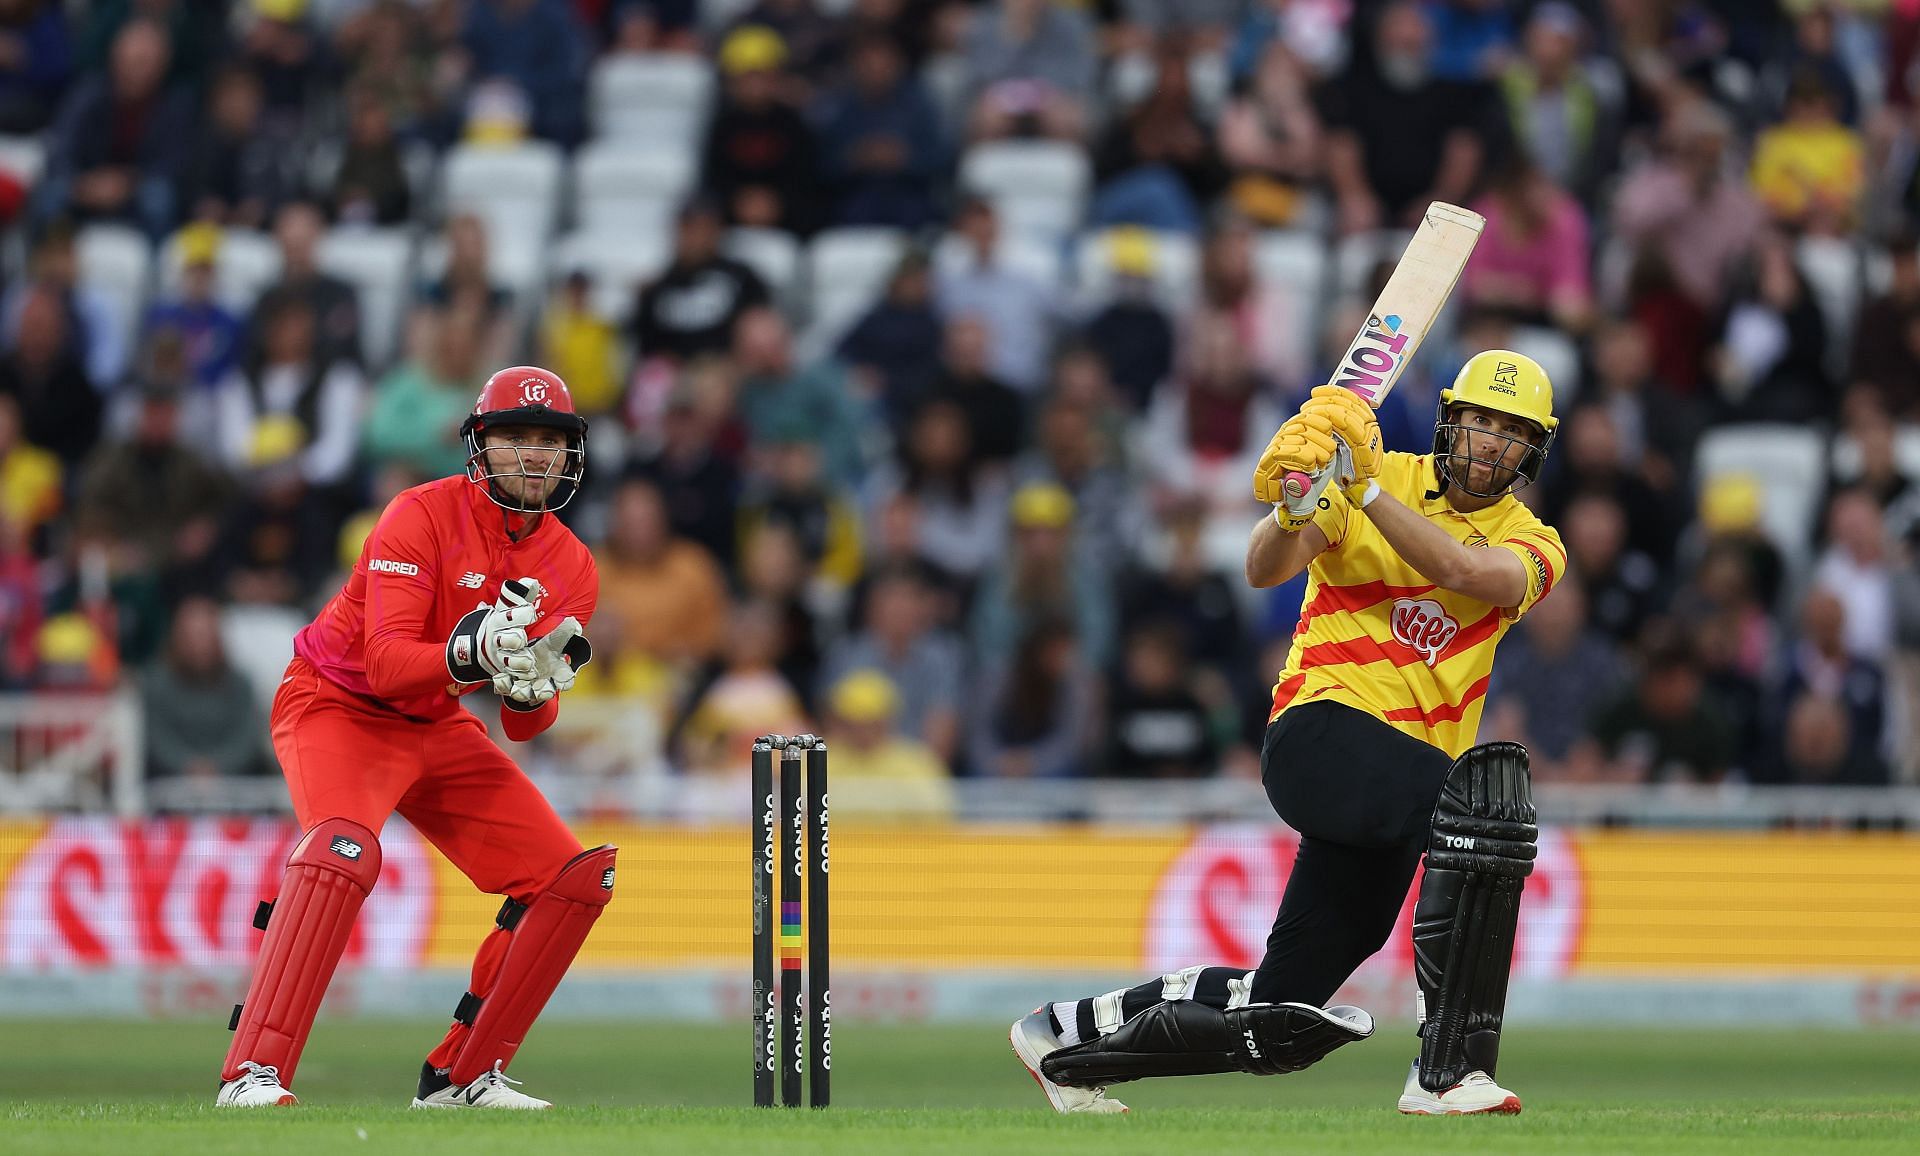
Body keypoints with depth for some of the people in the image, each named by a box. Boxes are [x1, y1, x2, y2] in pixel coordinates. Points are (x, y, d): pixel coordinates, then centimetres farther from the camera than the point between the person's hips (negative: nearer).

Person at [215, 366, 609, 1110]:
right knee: (345, 848, -35)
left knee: (575, 879, -1)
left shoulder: (571, 569, -1)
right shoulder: (423, 518, -20)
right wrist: (470, 652, -46)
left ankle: (464, 1075, 7)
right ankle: (254, 1073, -39)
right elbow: (385, 663, -28)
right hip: (339, 706, -7)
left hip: (440, 729, 7)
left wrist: (532, 691, -24)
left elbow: (525, 727, 0)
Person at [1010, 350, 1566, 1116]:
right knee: (1489, 787, -35)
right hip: (1321, 732, -5)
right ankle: (1448, 1068, -37)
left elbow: (1465, 573, -15)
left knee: (1280, 1024, 4)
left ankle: (1064, 1038, 28)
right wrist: (1292, 512, -32)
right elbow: (1264, 569, -10)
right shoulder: (1365, 478, 4)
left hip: (1403, 777, 5)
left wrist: (1367, 487, -24)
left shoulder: (1531, 544, 9)